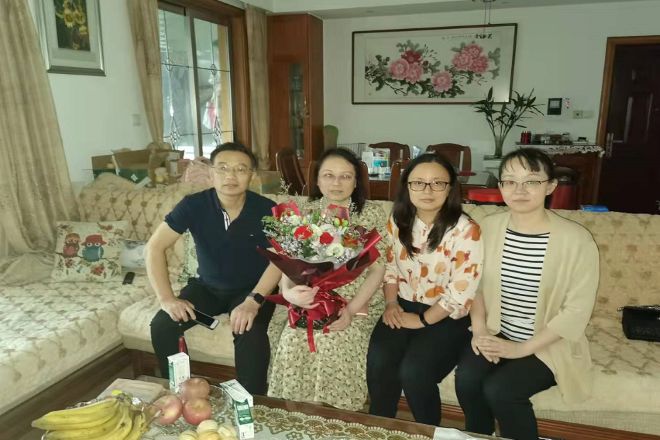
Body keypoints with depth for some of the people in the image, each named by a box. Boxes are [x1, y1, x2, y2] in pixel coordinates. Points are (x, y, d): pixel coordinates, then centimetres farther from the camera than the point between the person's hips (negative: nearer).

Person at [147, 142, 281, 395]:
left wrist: (253, 301, -35)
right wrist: (166, 298, -22)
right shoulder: (193, 205, -12)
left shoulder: (267, 210, -16)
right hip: (207, 287, 3)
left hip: (252, 289, -2)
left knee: (250, 333, -31)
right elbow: (155, 247, -13)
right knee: (161, 326, -16)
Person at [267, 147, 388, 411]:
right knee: (291, 340, -24)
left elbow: (377, 269, -4)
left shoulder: (371, 213, -2)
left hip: (358, 301, -2)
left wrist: (350, 310, -18)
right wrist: (288, 290, -27)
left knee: (335, 344, -28)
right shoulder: (307, 212, 4)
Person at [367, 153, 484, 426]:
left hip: (447, 318, -4)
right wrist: (391, 303, -2)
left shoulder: (465, 230, -16)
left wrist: (422, 320, -14)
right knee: (378, 361, -20)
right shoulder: (398, 222, 1)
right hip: (404, 307, 4)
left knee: (413, 371, -24)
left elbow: (461, 293, -17)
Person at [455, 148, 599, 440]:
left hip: (550, 345, -3)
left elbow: (576, 312, -15)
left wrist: (522, 349, -17)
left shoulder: (576, 240, -17)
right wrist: (480, 332, -7)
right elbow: (476, 284, 6)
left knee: (499, 389, -23)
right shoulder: (489, 227, -4)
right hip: (498, 335, 4)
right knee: (466, 377, -20)